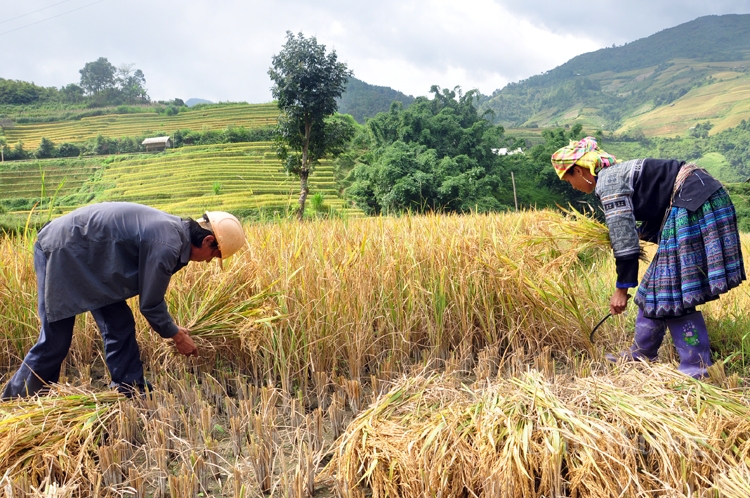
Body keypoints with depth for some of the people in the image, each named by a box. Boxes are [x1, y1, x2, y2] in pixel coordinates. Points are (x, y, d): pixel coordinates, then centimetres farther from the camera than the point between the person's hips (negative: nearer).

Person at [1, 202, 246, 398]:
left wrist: (172, 328, 21)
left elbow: (149, 292, 16)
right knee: (54, 342, -2)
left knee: (119, 325, 7)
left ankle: (132, 395, 15)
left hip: (86, 255, 10)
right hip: (61, 252, -10)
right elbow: (150, 303, -17)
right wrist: (177, 336, -1)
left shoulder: (175, 229, 3)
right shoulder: (166, 245, -27)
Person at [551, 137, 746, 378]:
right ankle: (642, 354, 23)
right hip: (699, 201, 10)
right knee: (658, 285, 13)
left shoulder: (607, 182, -12)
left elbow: (624, 238, -16)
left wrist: (621, 288, -12)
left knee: (673, 291, -7)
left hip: (693, 205, -10)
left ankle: (697, 368, 0)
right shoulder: (617, 173, 16)